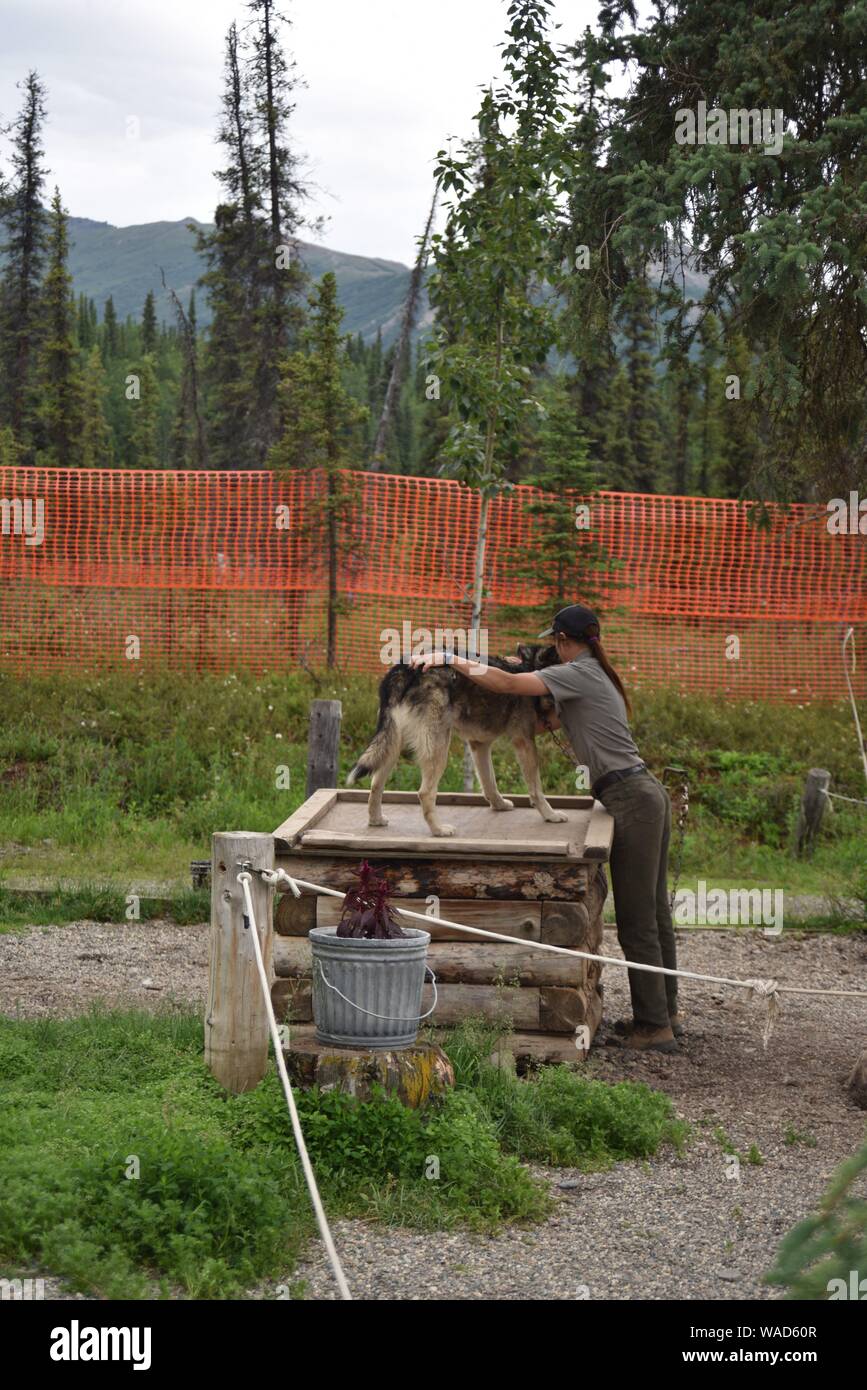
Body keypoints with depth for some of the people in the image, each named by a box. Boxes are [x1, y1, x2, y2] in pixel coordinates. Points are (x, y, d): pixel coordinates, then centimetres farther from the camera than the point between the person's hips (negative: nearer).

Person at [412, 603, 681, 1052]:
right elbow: (560, 720, 28)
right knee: (654, 911, 16)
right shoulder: (595, 675, 20)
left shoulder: (578, 673, -9)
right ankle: (665, 1011, 24)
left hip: (632, 801, -10)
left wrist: (451, 659, -12)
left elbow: (506, 684, -18)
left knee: (637, 919, -5)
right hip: (647, 795, 10)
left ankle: (655, 1026, -1)